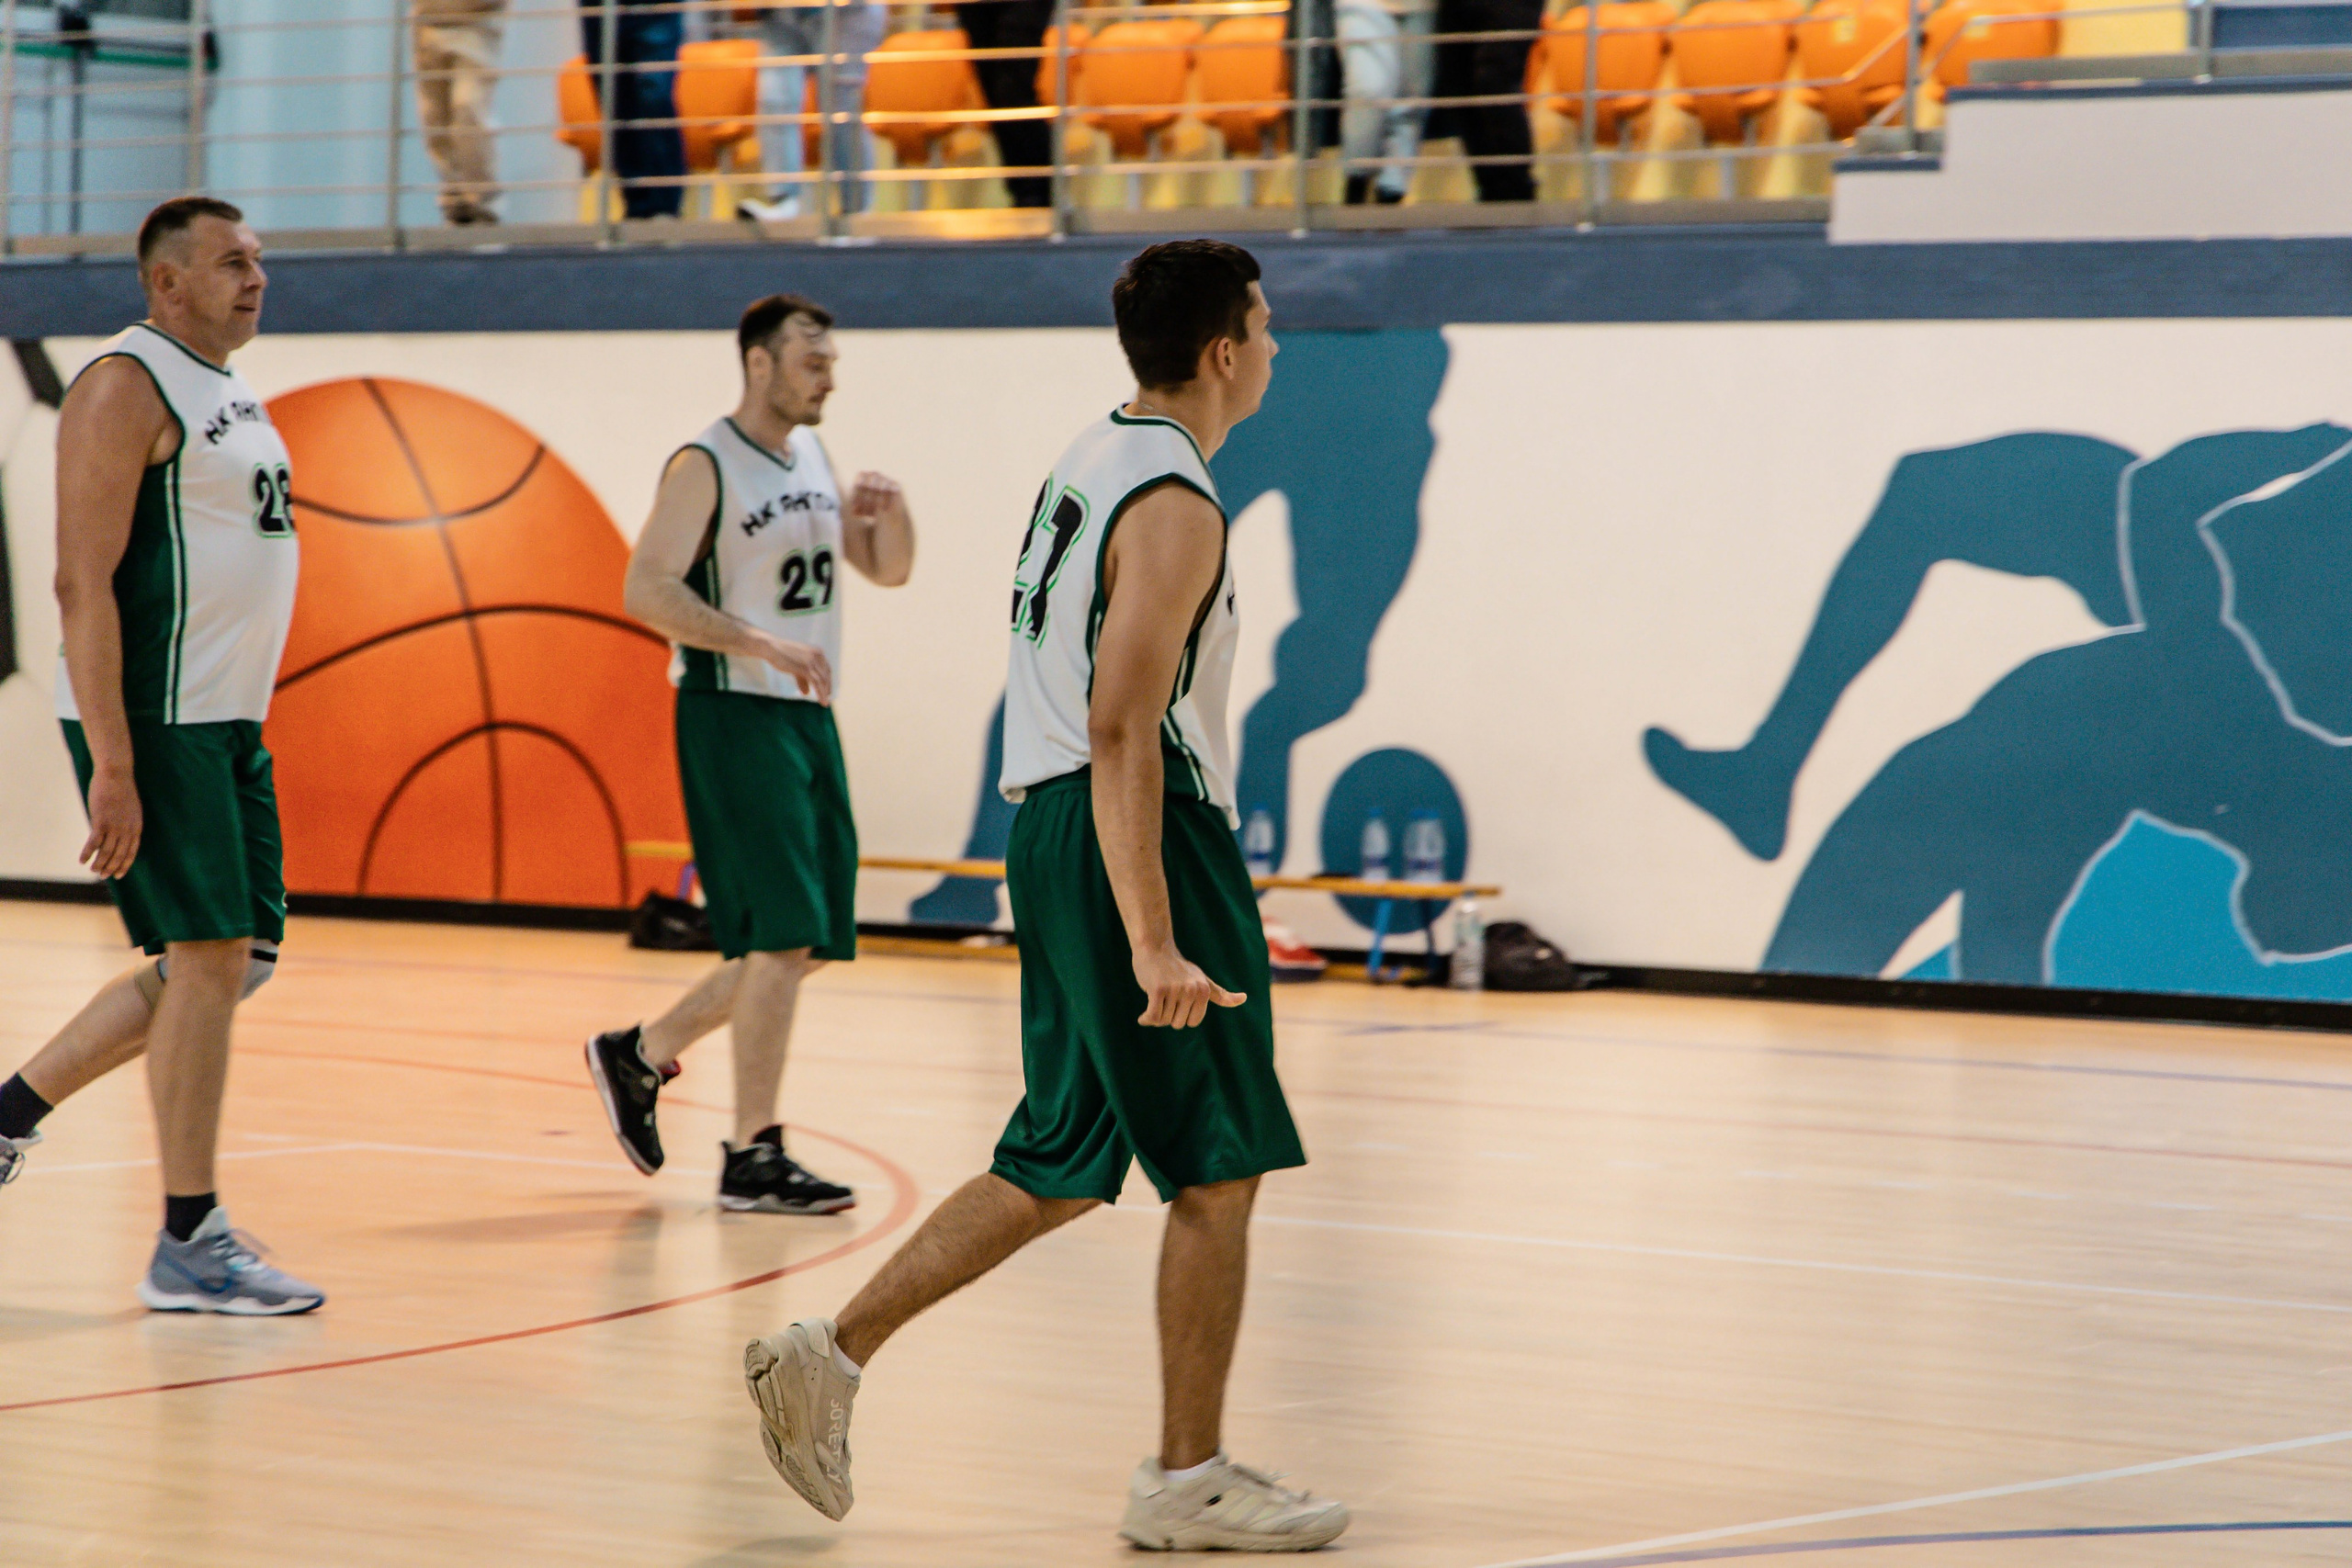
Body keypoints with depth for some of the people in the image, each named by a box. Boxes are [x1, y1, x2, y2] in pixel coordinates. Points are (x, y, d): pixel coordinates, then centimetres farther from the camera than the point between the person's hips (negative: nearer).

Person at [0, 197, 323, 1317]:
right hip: (151, 721, -9)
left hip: (227, 722, 9)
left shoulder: (228, 391, 17)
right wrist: (112, 765, -23)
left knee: (238, 958, 11)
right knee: (210, 955, -8)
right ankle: (188, 1245, -2)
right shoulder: (126, 386, -12)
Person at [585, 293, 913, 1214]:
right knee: (783, 934, -13)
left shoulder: (813, 461, 14)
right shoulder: (705, 468, -9)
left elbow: (886, 569, 20)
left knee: (808, 943, 10)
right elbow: (647, 590, -19)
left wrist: (890, 511, -2)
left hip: (807, 718, 8)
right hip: (734, 716, -8)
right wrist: (759, 640, -27)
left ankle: (640, 1054, 27)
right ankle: (753, 1157, -8)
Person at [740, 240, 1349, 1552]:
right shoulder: (1175, 506, -16)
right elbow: (1121, 729, -23)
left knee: (1063, 1168, 14)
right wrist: (1154, 943, -26)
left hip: (1055, 830, 10)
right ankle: (1187, 1481, 5)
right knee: (1220, 1170, 0)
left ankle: (833, 1356, 10)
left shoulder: (1092, 462, 14)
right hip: (1140, 843, -10)